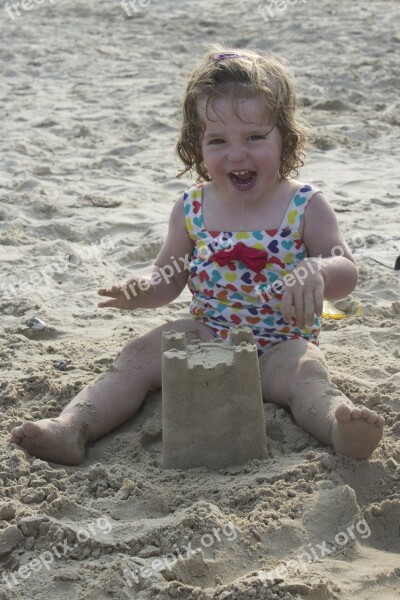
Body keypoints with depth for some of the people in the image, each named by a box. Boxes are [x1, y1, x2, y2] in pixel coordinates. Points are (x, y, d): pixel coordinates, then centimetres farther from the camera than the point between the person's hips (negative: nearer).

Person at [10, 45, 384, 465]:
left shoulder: (305, 206, -7)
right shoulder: (192, 209, 1)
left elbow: (347, 273, -8)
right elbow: (170, 275, 11)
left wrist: (318, 271, -33)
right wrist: (145, 291, -14)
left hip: (281, 346, -3)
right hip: (205, 336, 3)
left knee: (305, 373, -33)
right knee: (137, 357, -15)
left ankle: (340, 426, -57)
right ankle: (71, 428, -26)